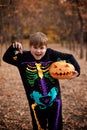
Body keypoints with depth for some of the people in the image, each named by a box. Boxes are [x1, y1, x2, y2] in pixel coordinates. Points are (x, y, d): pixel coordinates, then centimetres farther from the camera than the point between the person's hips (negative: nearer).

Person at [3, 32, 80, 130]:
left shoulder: (52, 55, -8)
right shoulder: (23, 57, -6)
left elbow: (69, 57, 1)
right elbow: (6, 58, -1)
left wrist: (76, 69, -12)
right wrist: (13, 48, -17)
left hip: (54, 101, 0)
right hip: (36, 103, 0)